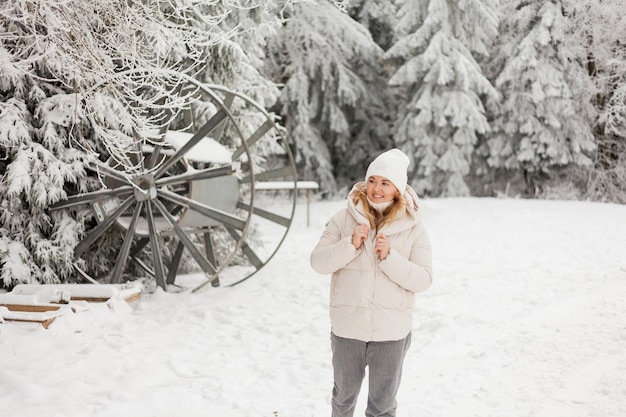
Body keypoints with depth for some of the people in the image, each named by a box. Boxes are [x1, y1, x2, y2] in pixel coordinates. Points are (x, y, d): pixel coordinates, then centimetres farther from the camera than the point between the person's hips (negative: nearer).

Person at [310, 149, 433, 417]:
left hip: (391, 333, -1)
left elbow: (423, 279, -10)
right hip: (347, 328, 1)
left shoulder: (413, 227, -6)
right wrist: (351, 244, -21)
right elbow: (318, 262, -7)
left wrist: (389, 257, -23)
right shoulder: (344, 219, -5)